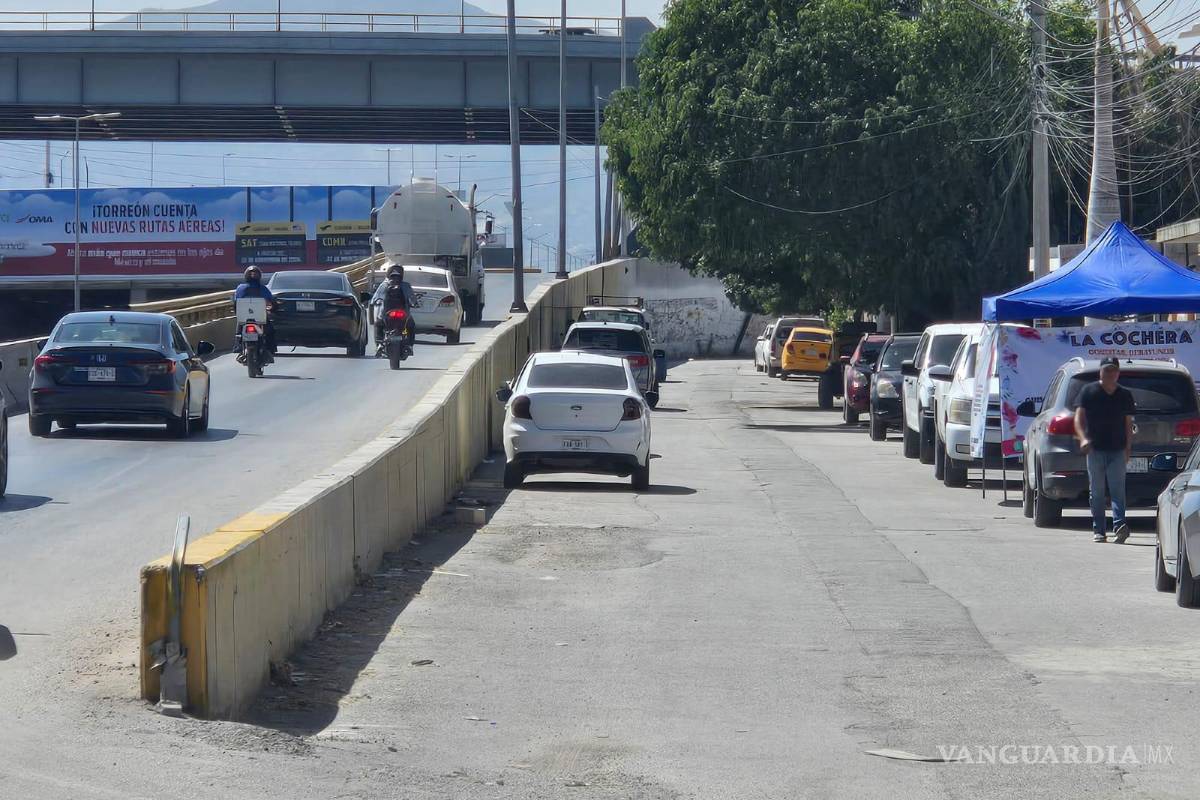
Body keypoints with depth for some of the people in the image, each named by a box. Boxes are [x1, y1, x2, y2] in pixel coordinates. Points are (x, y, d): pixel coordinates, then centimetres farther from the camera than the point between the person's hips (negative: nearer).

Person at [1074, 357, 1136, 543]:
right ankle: (1098, 530, 7)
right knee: (1096, 491, 3)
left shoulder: (1125, 395, 11)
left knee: (1118, 489, -11)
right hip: (1095, 449, -1)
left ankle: (1119, 526, -22)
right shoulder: (1089, 392, 4)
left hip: (1117, 451, 1)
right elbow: (1079, 417, 0)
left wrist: (1128, 448, 7)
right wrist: (1083, 437, -17)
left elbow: (1128, 423, 14)